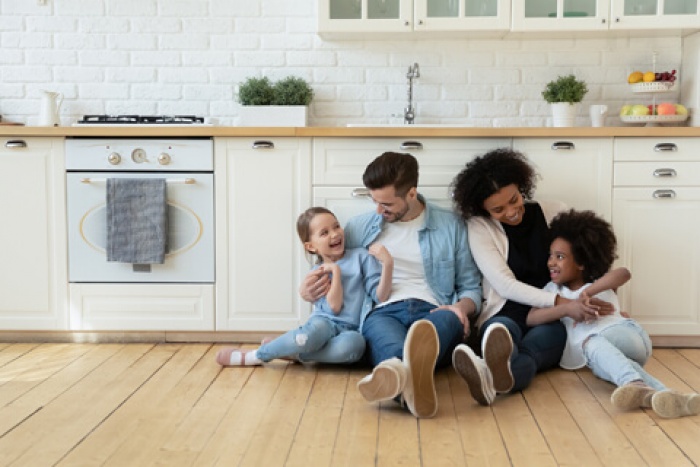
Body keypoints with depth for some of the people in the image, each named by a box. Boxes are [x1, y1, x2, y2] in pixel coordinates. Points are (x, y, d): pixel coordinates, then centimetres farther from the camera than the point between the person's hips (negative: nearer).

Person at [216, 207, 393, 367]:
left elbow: (380, 296, -4)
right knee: (315, 330, -39)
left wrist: (388, 264, -18)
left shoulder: (361, 256, 6)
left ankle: (289, 352, -25)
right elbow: (334, 307, -6)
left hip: (352, 330, 0)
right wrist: (336, 271, -9)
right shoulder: (318, 273, 10)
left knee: (355, 343, -40)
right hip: (326, 323, 0)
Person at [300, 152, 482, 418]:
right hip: (383, 312, 0)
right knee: (380, 328, -40)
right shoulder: (359, 227, 21)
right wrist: (308, 290, 4)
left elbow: (471, 287, 19)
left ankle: (402, 373, -73)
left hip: (432, 312, 1)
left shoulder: (450, 226, 17)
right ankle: (409, 377, -77)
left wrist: (462, 307, -5)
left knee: (449, 319, -39)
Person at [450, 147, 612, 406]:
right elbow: (505, 285, -9)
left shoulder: (555, 213, 9)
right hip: (506, 316, -1)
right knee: (502, 328, -39)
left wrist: (607, 306, -5)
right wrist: (561, 302, -22)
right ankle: (500, 374, -73)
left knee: (529, 347, -37)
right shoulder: (479, 227, 2)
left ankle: (492, 376, -71)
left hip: (552, 321, 1)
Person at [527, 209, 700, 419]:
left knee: (594, 343, -38)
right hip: (594, 356, 2)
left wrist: (588, 292, -20)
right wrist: (565, 309, -11)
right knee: (605, 360, -37)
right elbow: (531, 319, 3)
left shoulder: (600, 283, 16)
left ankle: (637, 387, -67)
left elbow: (624, 273, -9)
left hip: (626, 336, -2)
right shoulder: (552, 290, 22)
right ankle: (665, 396, -60)